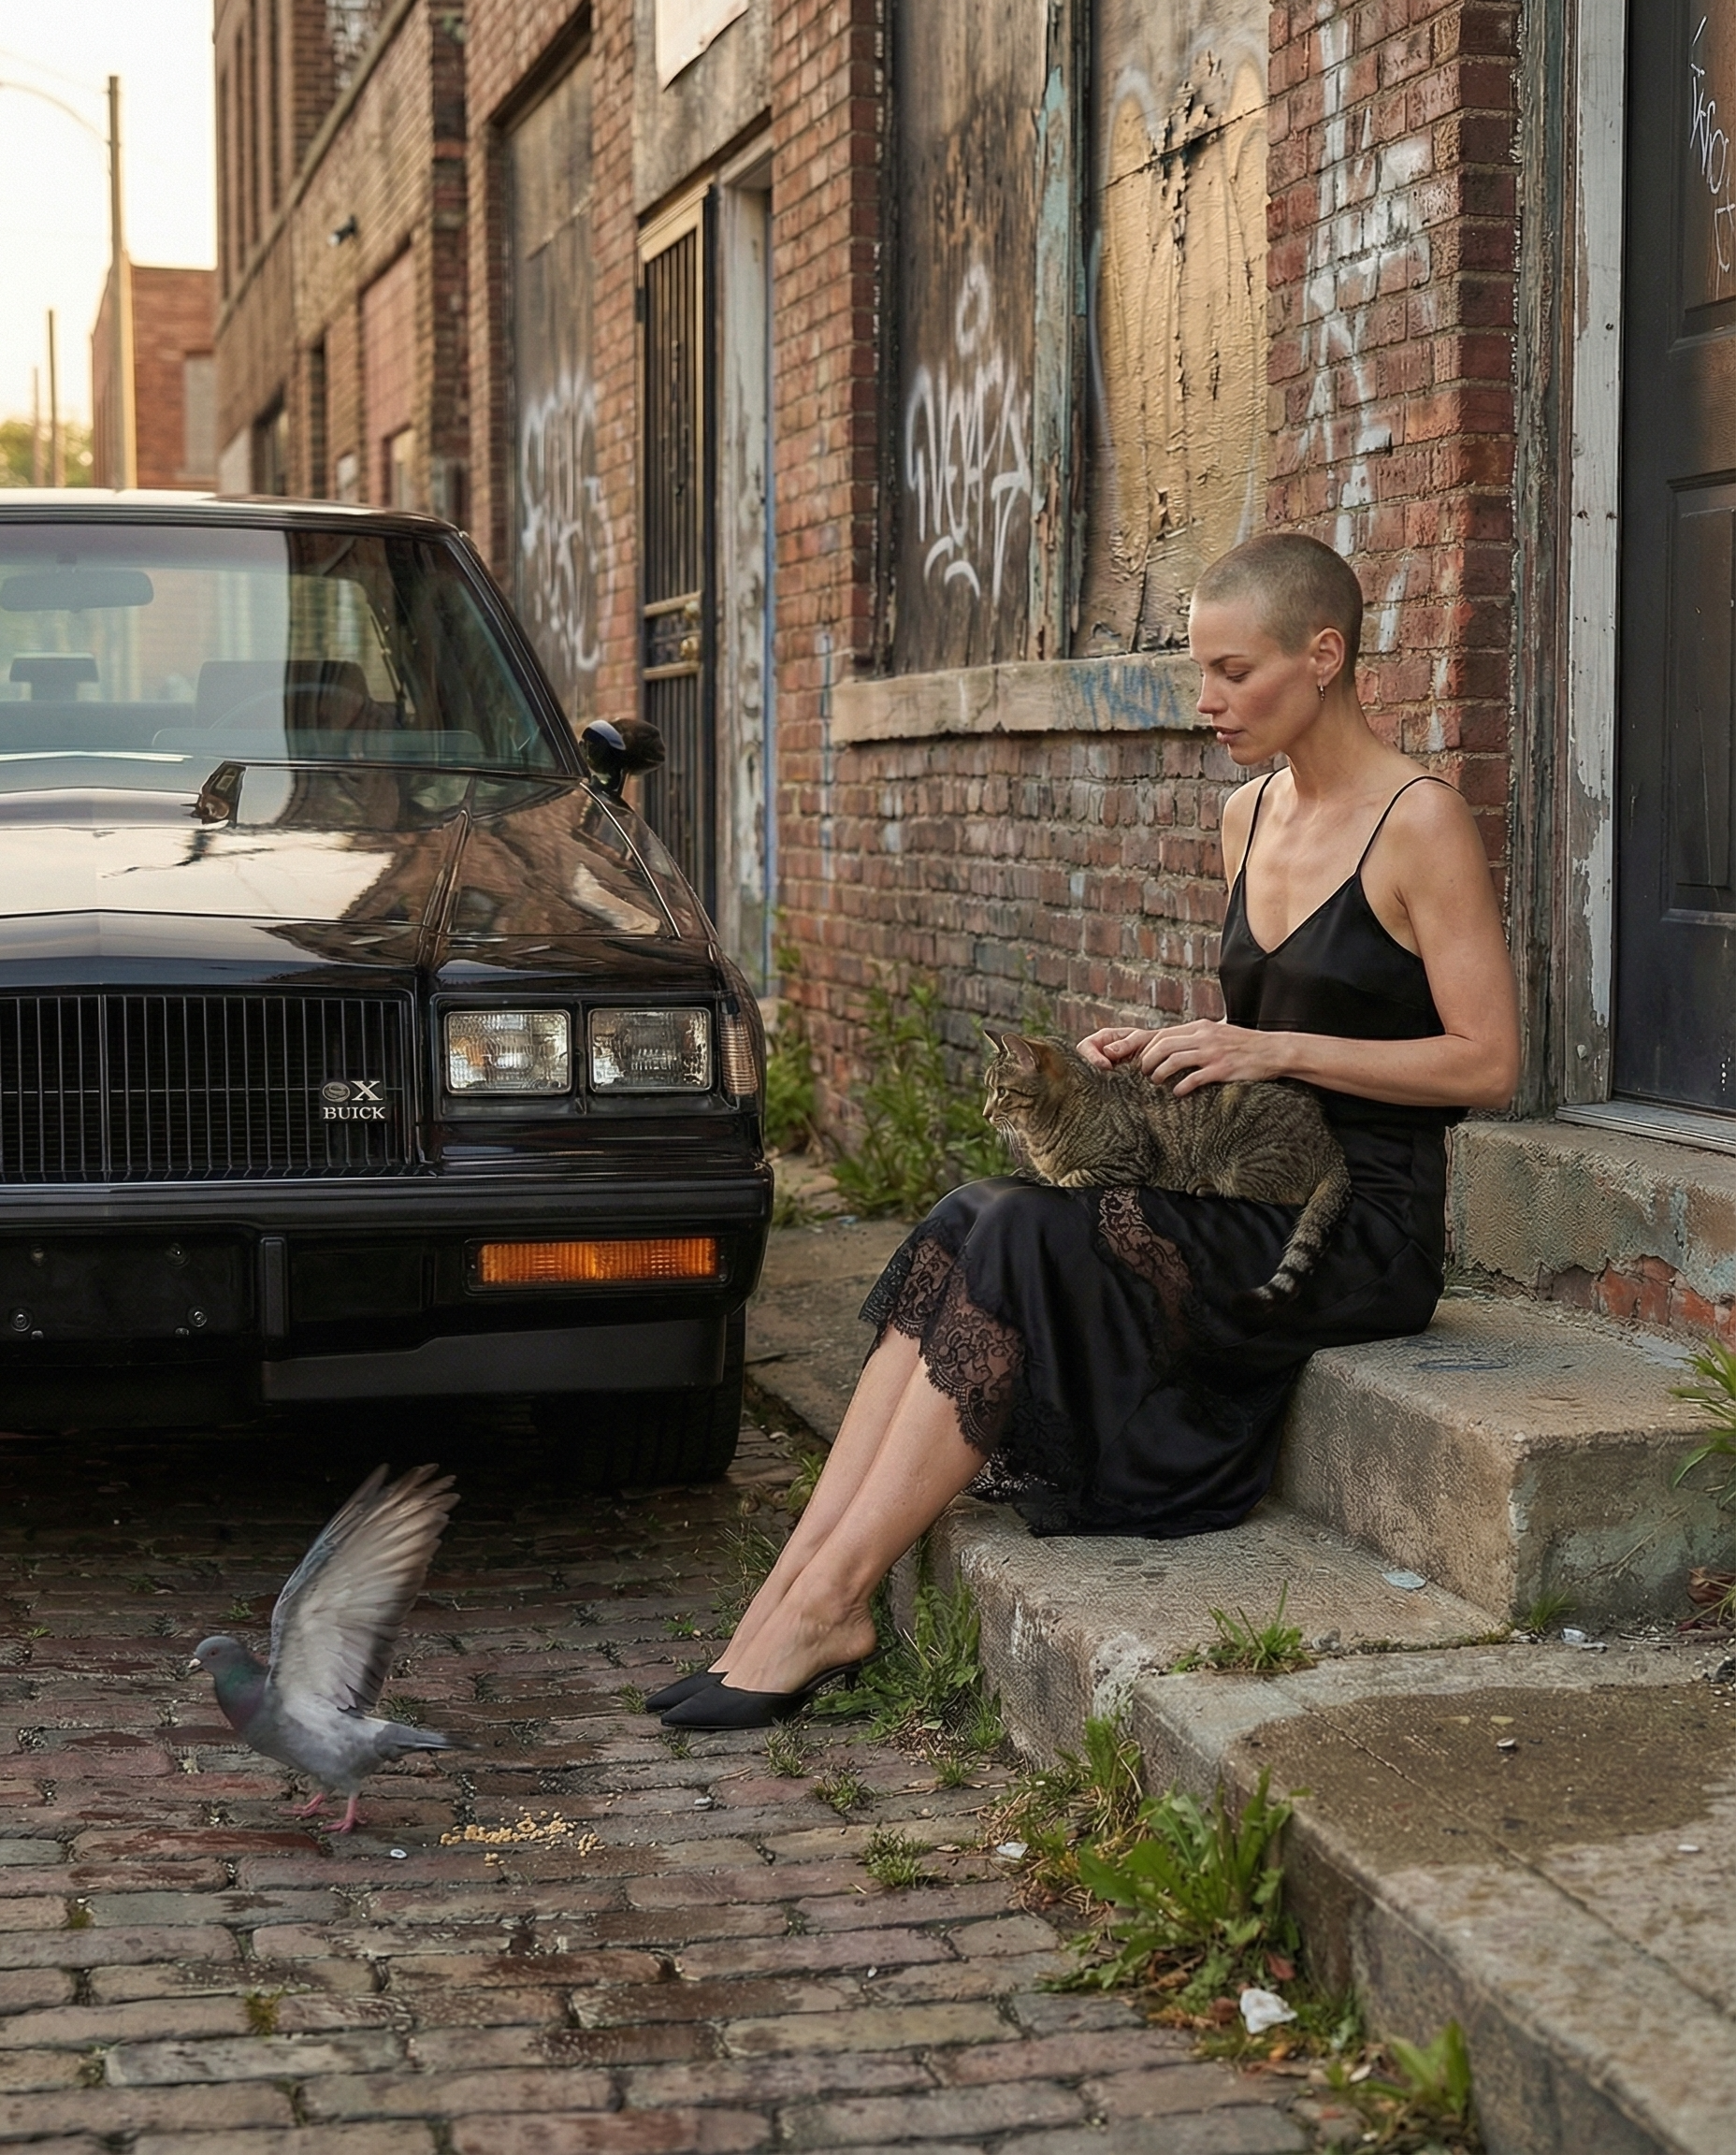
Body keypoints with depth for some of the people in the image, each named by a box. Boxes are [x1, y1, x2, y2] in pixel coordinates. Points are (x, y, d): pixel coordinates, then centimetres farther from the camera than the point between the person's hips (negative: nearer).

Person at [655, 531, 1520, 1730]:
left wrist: (1274, 1050, -18)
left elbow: (1488, 1064, -14)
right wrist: (1166, 1049, 4)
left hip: (1363, 1233, -7)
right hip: (1259, 1202, 7)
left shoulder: (1421, 823, -9)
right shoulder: (1249, 817, 15)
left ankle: (829, 1604, -23)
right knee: (966, 1226, -18)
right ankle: (797, 1585, -24)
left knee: (1019, 1243, -26)